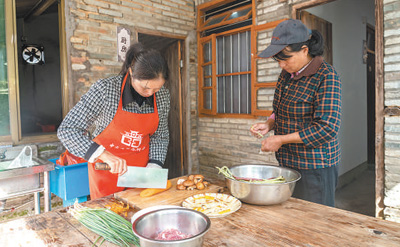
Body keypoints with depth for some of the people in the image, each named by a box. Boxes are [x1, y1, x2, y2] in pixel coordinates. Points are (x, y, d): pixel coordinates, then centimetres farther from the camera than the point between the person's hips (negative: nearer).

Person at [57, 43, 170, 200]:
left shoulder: (162, 95, -9)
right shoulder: (105, 89, -21)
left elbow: (160, 136, 2)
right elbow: (66, 130, -20)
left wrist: (153, 167, -11)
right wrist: (104, 155, -31)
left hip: (141, 166, 3)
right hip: (106, 168, -3)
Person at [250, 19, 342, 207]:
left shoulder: (326, 76, -16)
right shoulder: (287, 74, 7)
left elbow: (327, 128, -22)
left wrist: (281, 139, -20)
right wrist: (268, 125, -1)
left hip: (315, 167, -7)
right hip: (288, 163, 7)